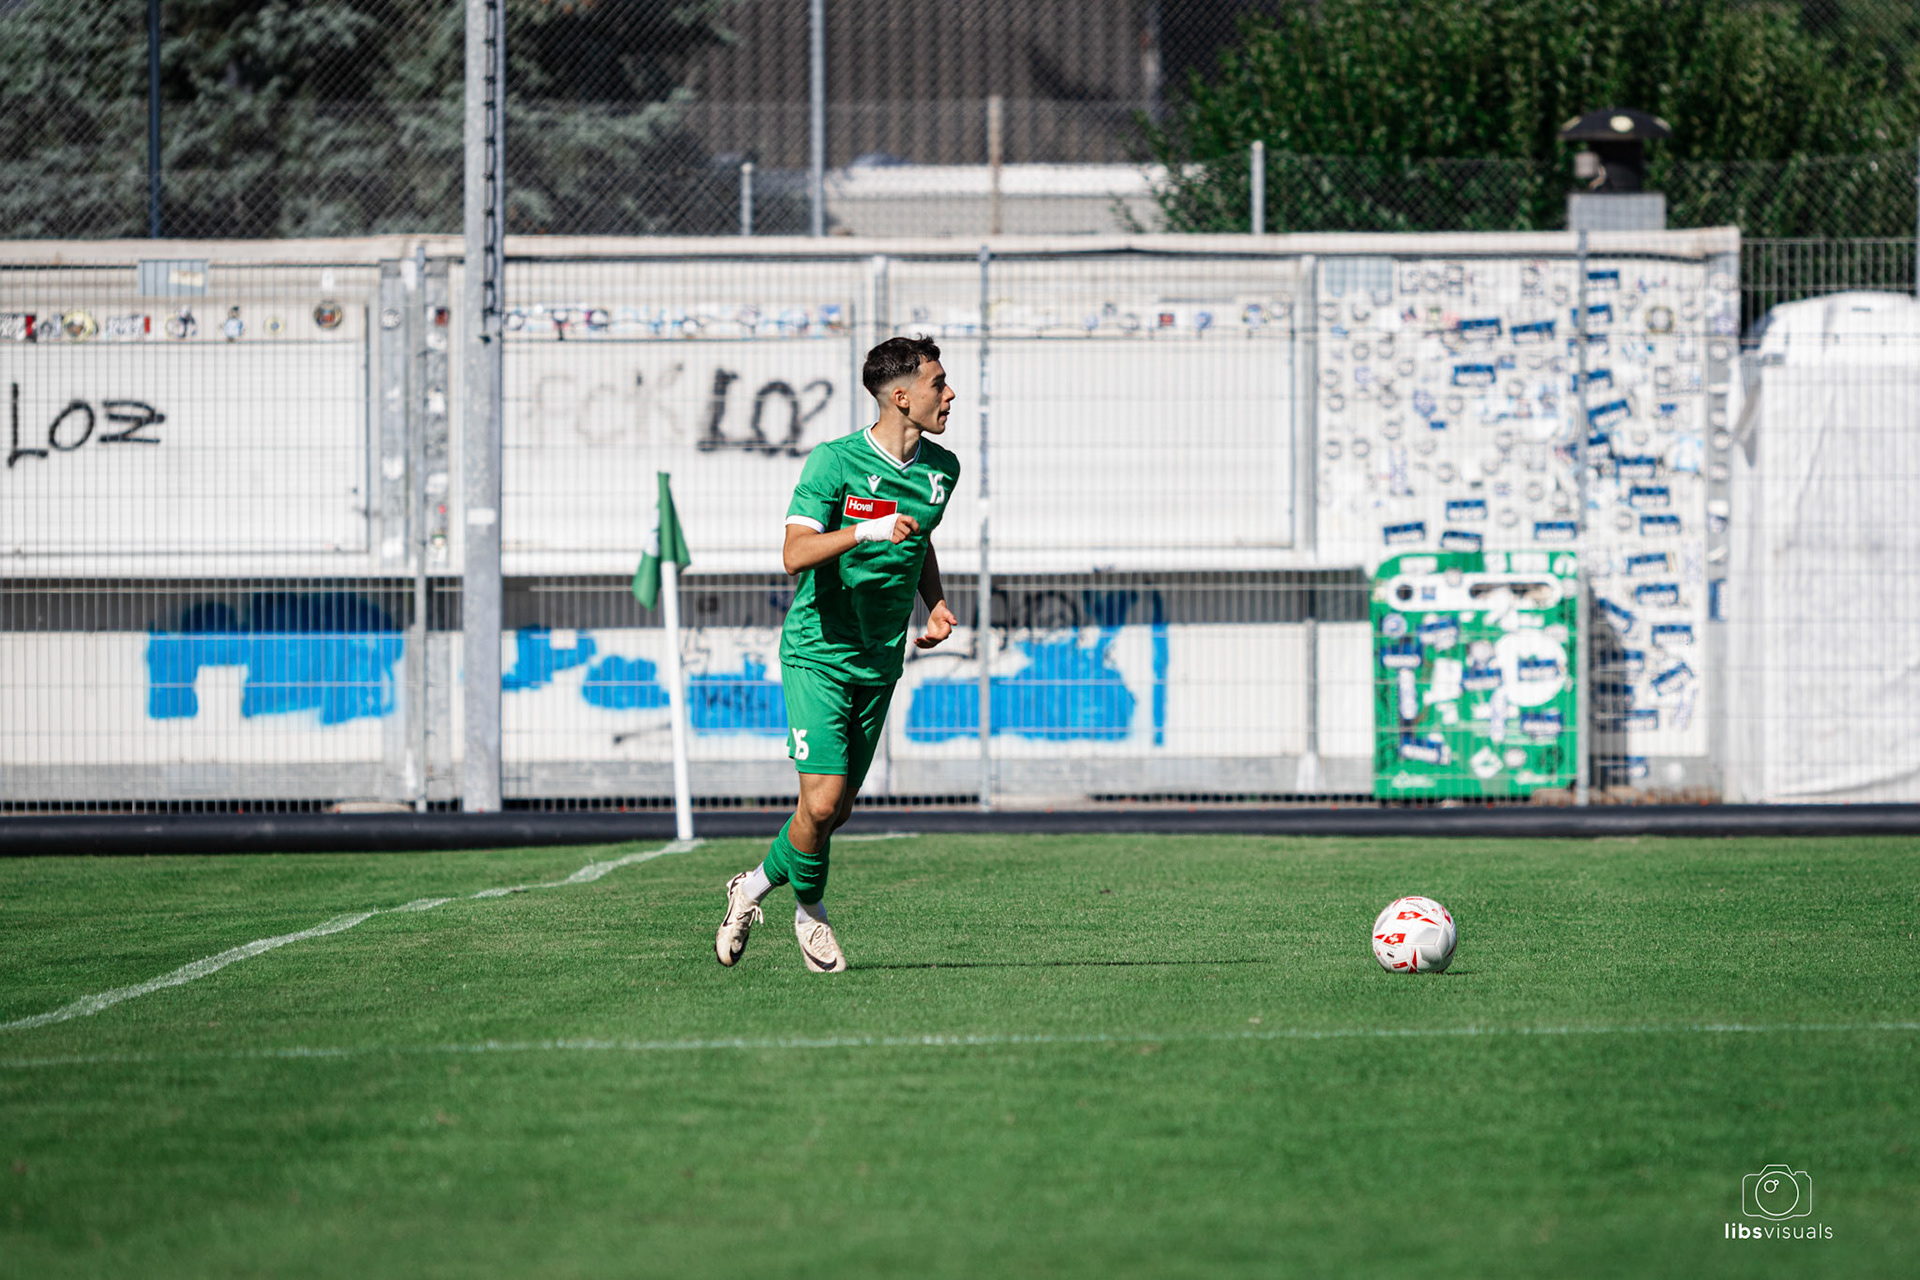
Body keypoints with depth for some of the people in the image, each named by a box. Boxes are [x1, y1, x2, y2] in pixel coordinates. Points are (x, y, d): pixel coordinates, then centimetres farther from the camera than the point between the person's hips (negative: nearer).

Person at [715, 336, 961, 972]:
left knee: (836, 810, 6)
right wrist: (867, 530, -36)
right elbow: (795, 554, -23)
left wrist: (935, 603, 9)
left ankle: (754, 887, 30)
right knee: (821, 802, -15)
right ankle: (811, 910, 10)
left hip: (880, 663, 6)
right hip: (818, 651, -6)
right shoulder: (834, 462, -13)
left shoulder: (941, 469, 6)